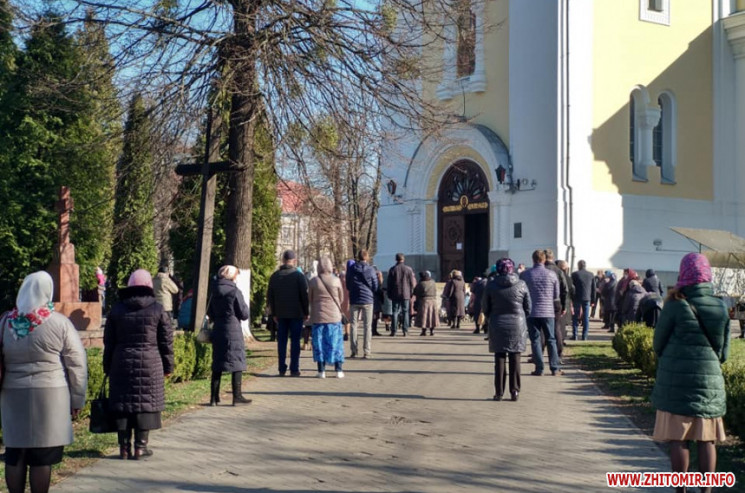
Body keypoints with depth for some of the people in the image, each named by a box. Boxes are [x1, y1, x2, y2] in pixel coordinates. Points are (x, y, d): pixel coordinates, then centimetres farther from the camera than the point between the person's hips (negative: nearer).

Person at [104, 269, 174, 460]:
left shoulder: (117, 309, 4)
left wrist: (107, 367, 15)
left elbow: (109, 342, 8)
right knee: (146, 403, 4)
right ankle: (140, 447, 6)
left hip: (122, 365, 2)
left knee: (123, 404, 7)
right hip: (150, 365, -2)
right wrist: (168, 366, 8)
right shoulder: (157, 309, -2)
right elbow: (166, 341, 0)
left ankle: (124, 447, 10)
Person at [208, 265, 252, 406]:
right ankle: (237, 396, 3)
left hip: (217, 331, 6)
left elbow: (210, 313, 15)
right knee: (237, 363, 2)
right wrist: (244, 305, 9)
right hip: (233, 332, -6)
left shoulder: (215, 292, 8)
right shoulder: (235, 291, -11)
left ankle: (214, 397, 12)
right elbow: (244, 314, -8)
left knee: (217, 364, 11)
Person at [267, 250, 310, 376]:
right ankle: (294, 369, 0)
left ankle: (282, 369, 8)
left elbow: (269, 296, 10)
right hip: (296, 313, -4)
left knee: (282, 341, 8)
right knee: (295, 341, 1)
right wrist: (307, 312, 0)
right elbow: (305, 295, -8)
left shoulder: (275, 276, 7)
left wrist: (274, 313, 16)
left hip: (281, 314, 4)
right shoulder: (298, 275, -7)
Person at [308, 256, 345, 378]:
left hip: (318, 316, 0)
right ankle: (338, 370, 8)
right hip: (334, 315, 0)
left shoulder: (313, 281, -6)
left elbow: (310, 299, 3)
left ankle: (321, 371, 5)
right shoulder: (336, 280, -6)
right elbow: (341, 298, 4)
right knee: (335, 342, 7)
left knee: (319, 342, 6)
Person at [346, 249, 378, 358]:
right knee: (367, 326, 3)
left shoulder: (351, 269, 1)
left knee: (353, 325, 8)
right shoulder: (370, 269, -5)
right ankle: (367, 351, 0)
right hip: (368, 300, -1)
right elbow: (375, 287, 0)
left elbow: (348, 285, 8)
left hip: (354, 300, 2)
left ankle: (354, 350, 4)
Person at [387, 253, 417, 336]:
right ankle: (405, 331, 3)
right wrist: (411, 293, 10)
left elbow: (389, 283, 2)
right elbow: (412, 283, 1)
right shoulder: (408, 269, 0)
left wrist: (389, 295, 9)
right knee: (405, 312, 6)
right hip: (406, 295, 0)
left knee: (395, 312, 2)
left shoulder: (392, 269, 0)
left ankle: (393, 331, -3)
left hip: (395, 295, 0)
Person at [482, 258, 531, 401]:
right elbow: (528, 307, 3)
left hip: (497, 326, 0)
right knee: (515, 359, 6)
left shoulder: (491, 285, -4)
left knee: (499, 359, 5)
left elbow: (485, 308, 3)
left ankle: (499, 392, 5)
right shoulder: (521, 285, -3)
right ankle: (514, 391, 7)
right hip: (517, 325, 0)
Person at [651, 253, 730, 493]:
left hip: (676, 381, -3)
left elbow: (658, 344, -2)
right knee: (707, 440, 9)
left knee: (678, 439, 3)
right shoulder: (721, 307, 0)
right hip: (710, 381, 3)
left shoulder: (675, 305, -11)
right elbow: (724, 351, 7)